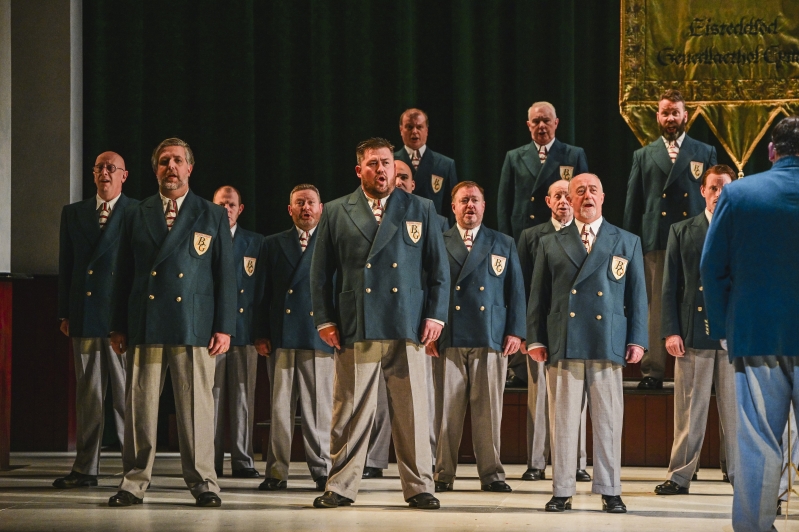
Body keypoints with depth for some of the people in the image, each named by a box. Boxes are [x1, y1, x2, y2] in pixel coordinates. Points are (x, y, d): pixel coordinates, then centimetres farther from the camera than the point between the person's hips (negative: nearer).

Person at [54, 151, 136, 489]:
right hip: (84, 316, 4)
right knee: (87, 395, 6)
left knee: (127, 394, -2)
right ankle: (85, 468, 9)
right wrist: (64, 313, 8)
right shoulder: (73, 213, 14)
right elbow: (65, 266, 14)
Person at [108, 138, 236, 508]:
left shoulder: (213, 216, 10)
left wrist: (224, 327, -1)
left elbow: (225, 274, 7)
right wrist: (118, 326, 7)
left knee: (196, 406, -1)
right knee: (140, 407, 0)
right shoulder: (136, 216, 13)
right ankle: (134, 482, 6)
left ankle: (202, 483, 5)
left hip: (195, 325, -1)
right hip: (145, 326, 1)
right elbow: (123, 273, 13)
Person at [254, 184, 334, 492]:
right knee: (280, 406, 1)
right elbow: (266, 292, 11)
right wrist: (261, 334, 3)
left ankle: (322, 470, 6)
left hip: (318, 336, -2)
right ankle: (277, 472, 5)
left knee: (319, 407, -1)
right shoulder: (274, 244, 15)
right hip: (280, 336, 2)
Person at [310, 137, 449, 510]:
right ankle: (341, 487, 8)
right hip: (354, 329, 0)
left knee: (412, 411, 2)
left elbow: (439, 269, 10)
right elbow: (320, 273, 10)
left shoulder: (421, 210, 10)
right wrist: (325, 320, 3)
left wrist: (435, 315, 1)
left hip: (407, 327, 0)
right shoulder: (336, 213, 9)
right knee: (350, 412, 0)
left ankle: (418, 487, 9)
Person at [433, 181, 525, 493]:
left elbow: (516, 291, 12)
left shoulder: (504, 245, 15)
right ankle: (443, 473, 3)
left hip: (491, 338, 1)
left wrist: (515, 332, 2)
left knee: (489, 409, 0)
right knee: (446, 408, -3)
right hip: (448, 338, -1)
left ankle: (491, 473, 6)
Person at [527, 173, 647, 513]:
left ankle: (610, 491, 6)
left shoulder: (627, 243, 14)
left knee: (608, 421, 0)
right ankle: (562, 491, 4)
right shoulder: (551, 244, 14)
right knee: (562, 421, 0)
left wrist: (637, 340, 2)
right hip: (563, 345, 0)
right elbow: (538, 296, 11)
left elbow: (637, 295, 10)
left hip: (609, 345, 0)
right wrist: (535, 339, 3)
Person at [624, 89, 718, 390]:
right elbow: (633, 204, 13)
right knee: (656, 307, -2)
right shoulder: (643, 156, 14)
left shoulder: (705, 154, 12)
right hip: (655, 240, 0)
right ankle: (653, 371, 0)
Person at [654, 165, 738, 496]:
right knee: (689, 410, 2)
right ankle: (680, 476, 7)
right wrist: (671, 331, -2)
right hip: (693, 333, 0)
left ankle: (741, 474, 9)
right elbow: (670, 285, 7)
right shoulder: (682, 232, 10)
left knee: (736, 409, 2)